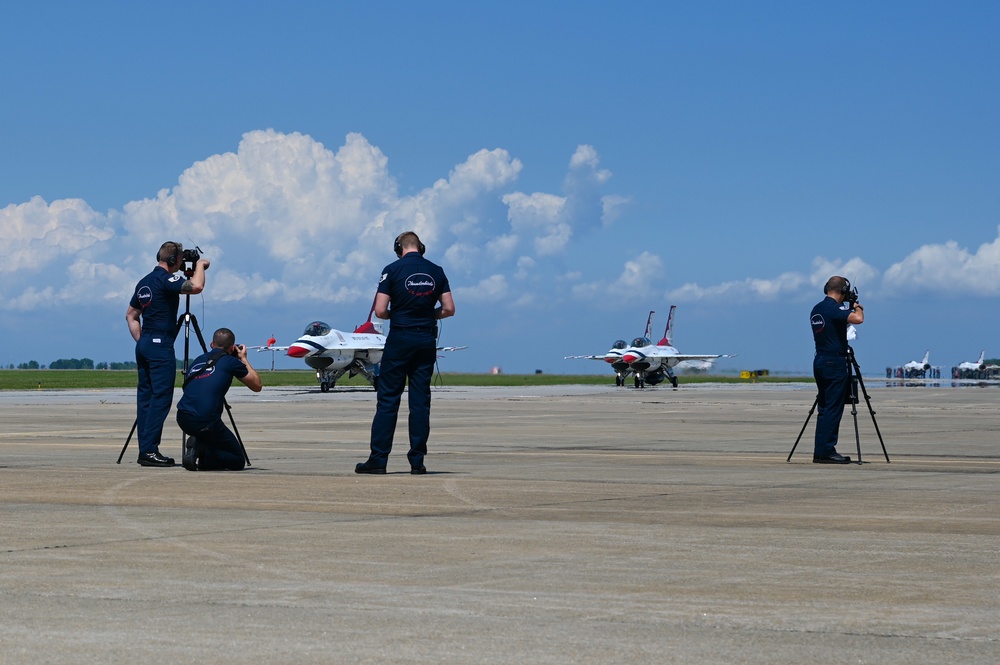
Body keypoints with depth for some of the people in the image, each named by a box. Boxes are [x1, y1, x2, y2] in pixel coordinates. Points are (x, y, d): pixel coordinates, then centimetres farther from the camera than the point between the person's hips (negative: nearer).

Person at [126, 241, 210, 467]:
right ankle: (149, 450, -15)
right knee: (161, 398, -10)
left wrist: (140, 340, 20)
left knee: (145, 397, 8)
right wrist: (200, 264, -7)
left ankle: (145, 450, 8)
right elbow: (196, 286, -25)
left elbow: (131, 315, 22)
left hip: (144, 345, 9)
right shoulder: (165, 279, -11)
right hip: (160, 346, -9)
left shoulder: (144, 282, 16)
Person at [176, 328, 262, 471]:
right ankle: (201, 449, -13)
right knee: (237, 460, 9)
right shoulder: (231, 362, 4)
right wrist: (244, 359, 27)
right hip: (205, 422, -6)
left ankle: (197, 446, 6)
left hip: (183, 418, 6)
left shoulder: (199, 360, 19)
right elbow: (257, 386, 15)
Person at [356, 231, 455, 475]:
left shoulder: (393, 270, -6)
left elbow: (380, 311, -9)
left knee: (388, 399, -1)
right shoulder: (436, 271, 5)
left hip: (400, 338, -3)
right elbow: (449, 309, 4)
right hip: (427, 340, 3)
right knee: (420, 401, 5)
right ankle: (417, 460, 4)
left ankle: (378, 459, -3)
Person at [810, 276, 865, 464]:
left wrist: (851, 309, 23)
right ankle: (826, 451, -8)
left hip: (820, 361, 9)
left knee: (824, 408, 11)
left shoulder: (816, 309, 13)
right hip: (835, 362, -9)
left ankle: (820, 451, 11)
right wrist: (857, 307, -7)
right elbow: (858, 319, -28)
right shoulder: (834, 308, -15)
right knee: (833, 409, -6)